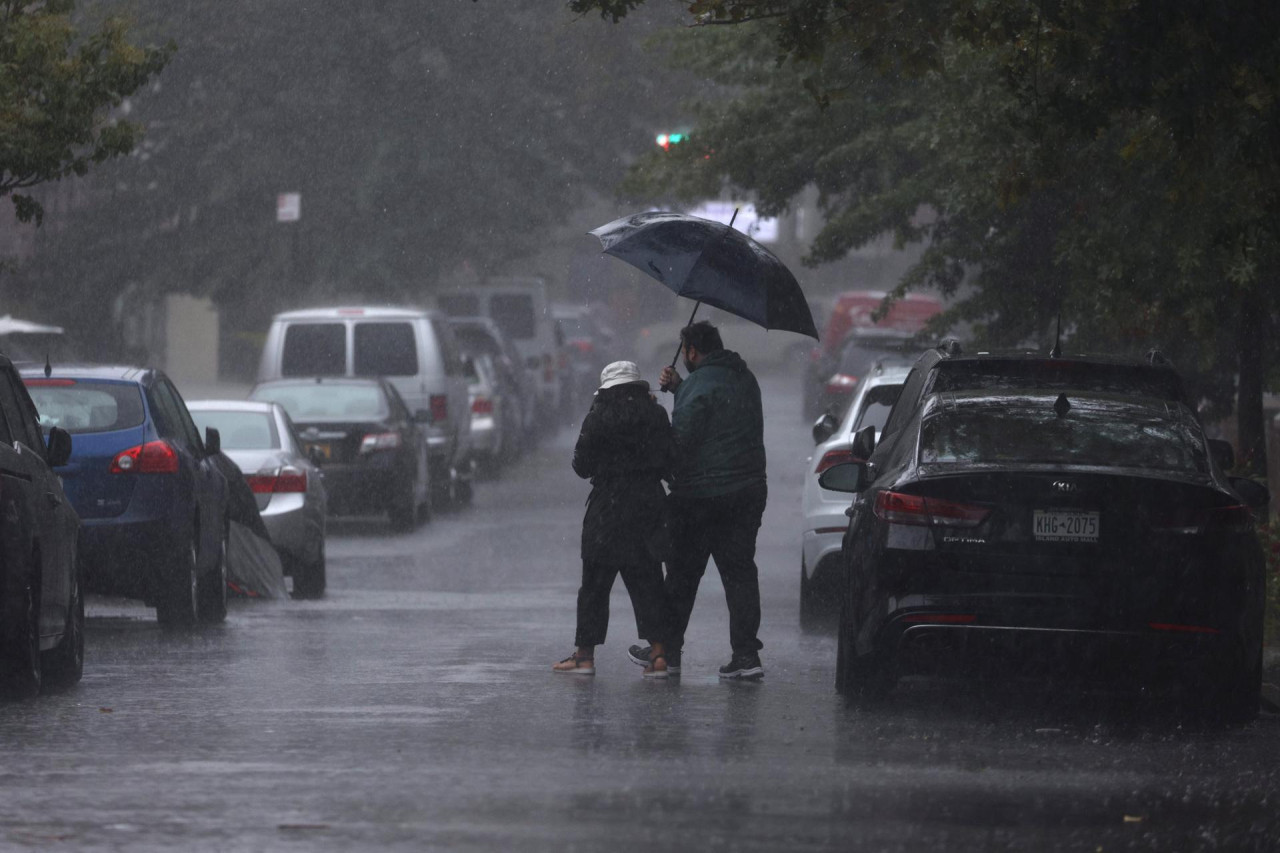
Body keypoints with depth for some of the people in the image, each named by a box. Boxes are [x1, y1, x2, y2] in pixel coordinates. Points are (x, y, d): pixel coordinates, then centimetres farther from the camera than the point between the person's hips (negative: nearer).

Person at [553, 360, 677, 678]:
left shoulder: (599, 418, -8)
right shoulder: (655, 414, 0)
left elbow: (582, 466, -3)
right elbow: (670, 463, 2)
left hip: (607, 507, -3)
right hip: (649, 504, 3)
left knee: (595, 583, 6)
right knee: (647, 582, 7)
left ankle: (585, 654, 9)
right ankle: (659, 653, 0)